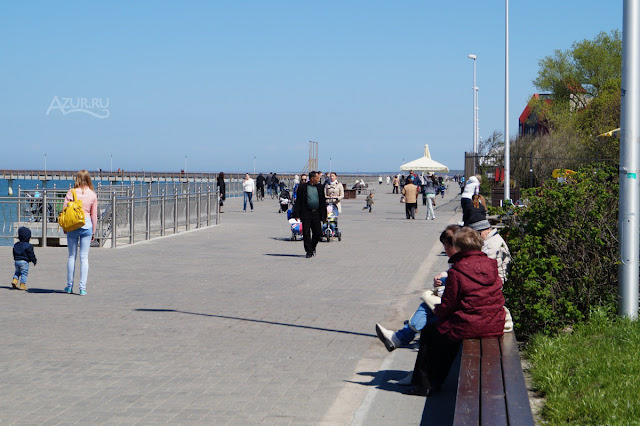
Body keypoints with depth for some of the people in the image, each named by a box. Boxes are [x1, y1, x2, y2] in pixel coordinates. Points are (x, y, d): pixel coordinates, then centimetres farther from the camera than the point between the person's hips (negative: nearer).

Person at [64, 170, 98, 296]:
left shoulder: (71, 192, -3)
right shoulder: (92, 195, 1)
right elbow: (94, 215, 5)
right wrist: (93, 231, 13)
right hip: (87, 225, 0)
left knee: (72, 256, 10)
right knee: (84, 257, 3)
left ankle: (70, 286, 16)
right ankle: (82, 288, 0)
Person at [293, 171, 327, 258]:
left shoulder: (320, 187, 10)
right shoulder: (302, 187, -1)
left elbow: (323, 202, 14)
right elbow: (298, 201, 0)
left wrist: (324, 215, 10)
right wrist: (297, 214, -6)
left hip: (316, 213, 3)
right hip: (306, 214, -3)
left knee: (318, 233, 2)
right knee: (306, 233, -3)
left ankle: (313, 247, 27)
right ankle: (309, 251, 7)